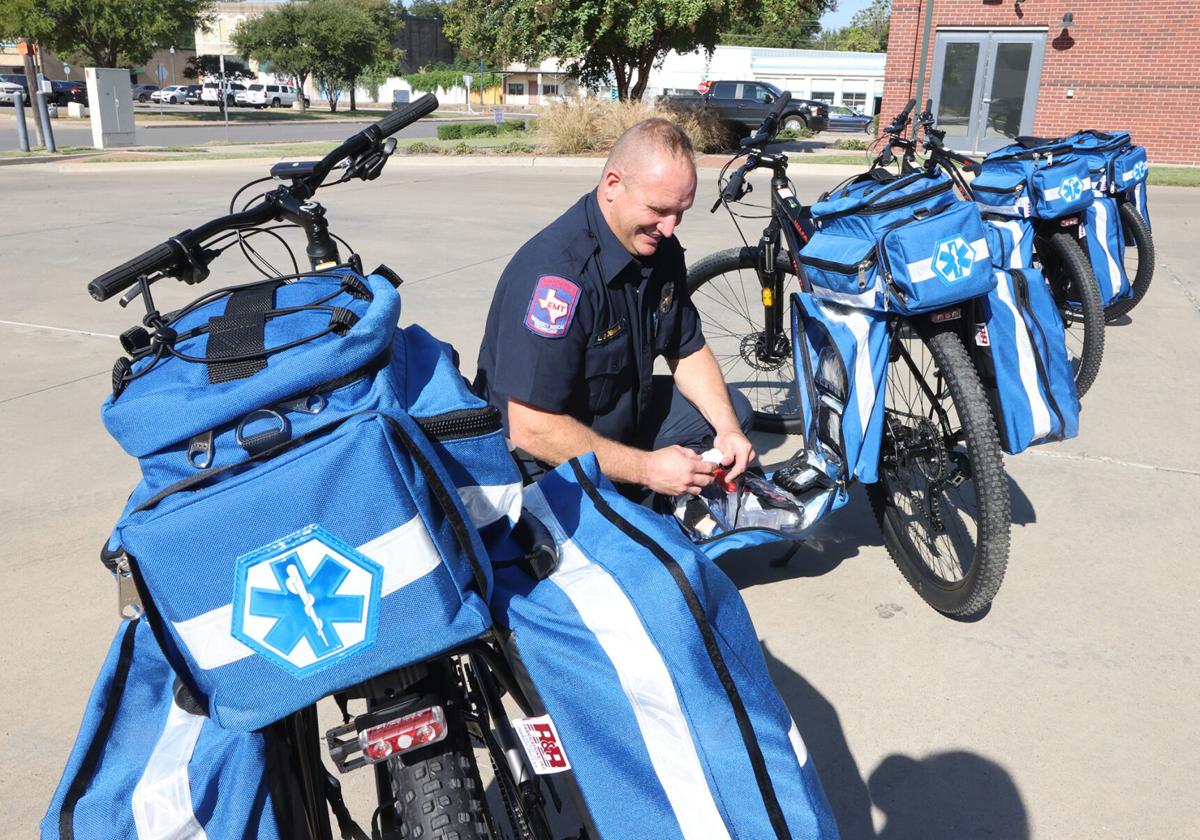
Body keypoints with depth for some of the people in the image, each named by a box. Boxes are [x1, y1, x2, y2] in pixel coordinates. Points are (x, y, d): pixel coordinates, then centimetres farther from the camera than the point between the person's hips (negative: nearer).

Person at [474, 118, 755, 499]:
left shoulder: (660, 247, -3)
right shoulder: (556, 271, -31)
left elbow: (688, 352, 9)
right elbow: (532, 429, -32)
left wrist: (727, 427, -9)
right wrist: (647, 468, -27)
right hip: (551, 461, -8)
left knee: (732, 410, 7)